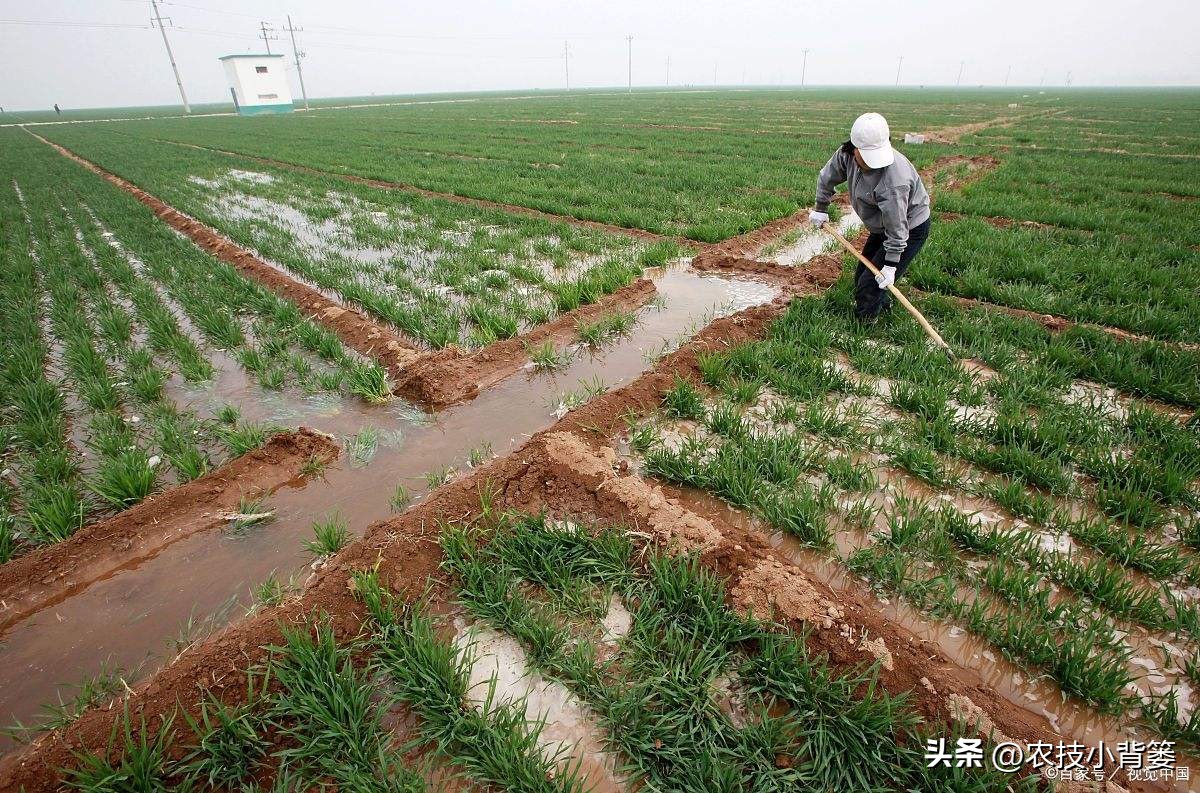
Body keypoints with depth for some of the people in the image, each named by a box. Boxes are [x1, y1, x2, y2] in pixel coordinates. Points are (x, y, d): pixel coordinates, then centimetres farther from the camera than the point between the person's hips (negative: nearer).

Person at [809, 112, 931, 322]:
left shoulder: (894, 180, -38)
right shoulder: (847, 154, -16)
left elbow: (897, 228, -32)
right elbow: (827, 177, 7)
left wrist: (890, 265, -27)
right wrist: (820, 209, 14)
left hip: (910, 230, -9)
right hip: (881, 226, 9)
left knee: (870, 285, -12)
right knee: (861, 275, 21)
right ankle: (884, 305, 44)